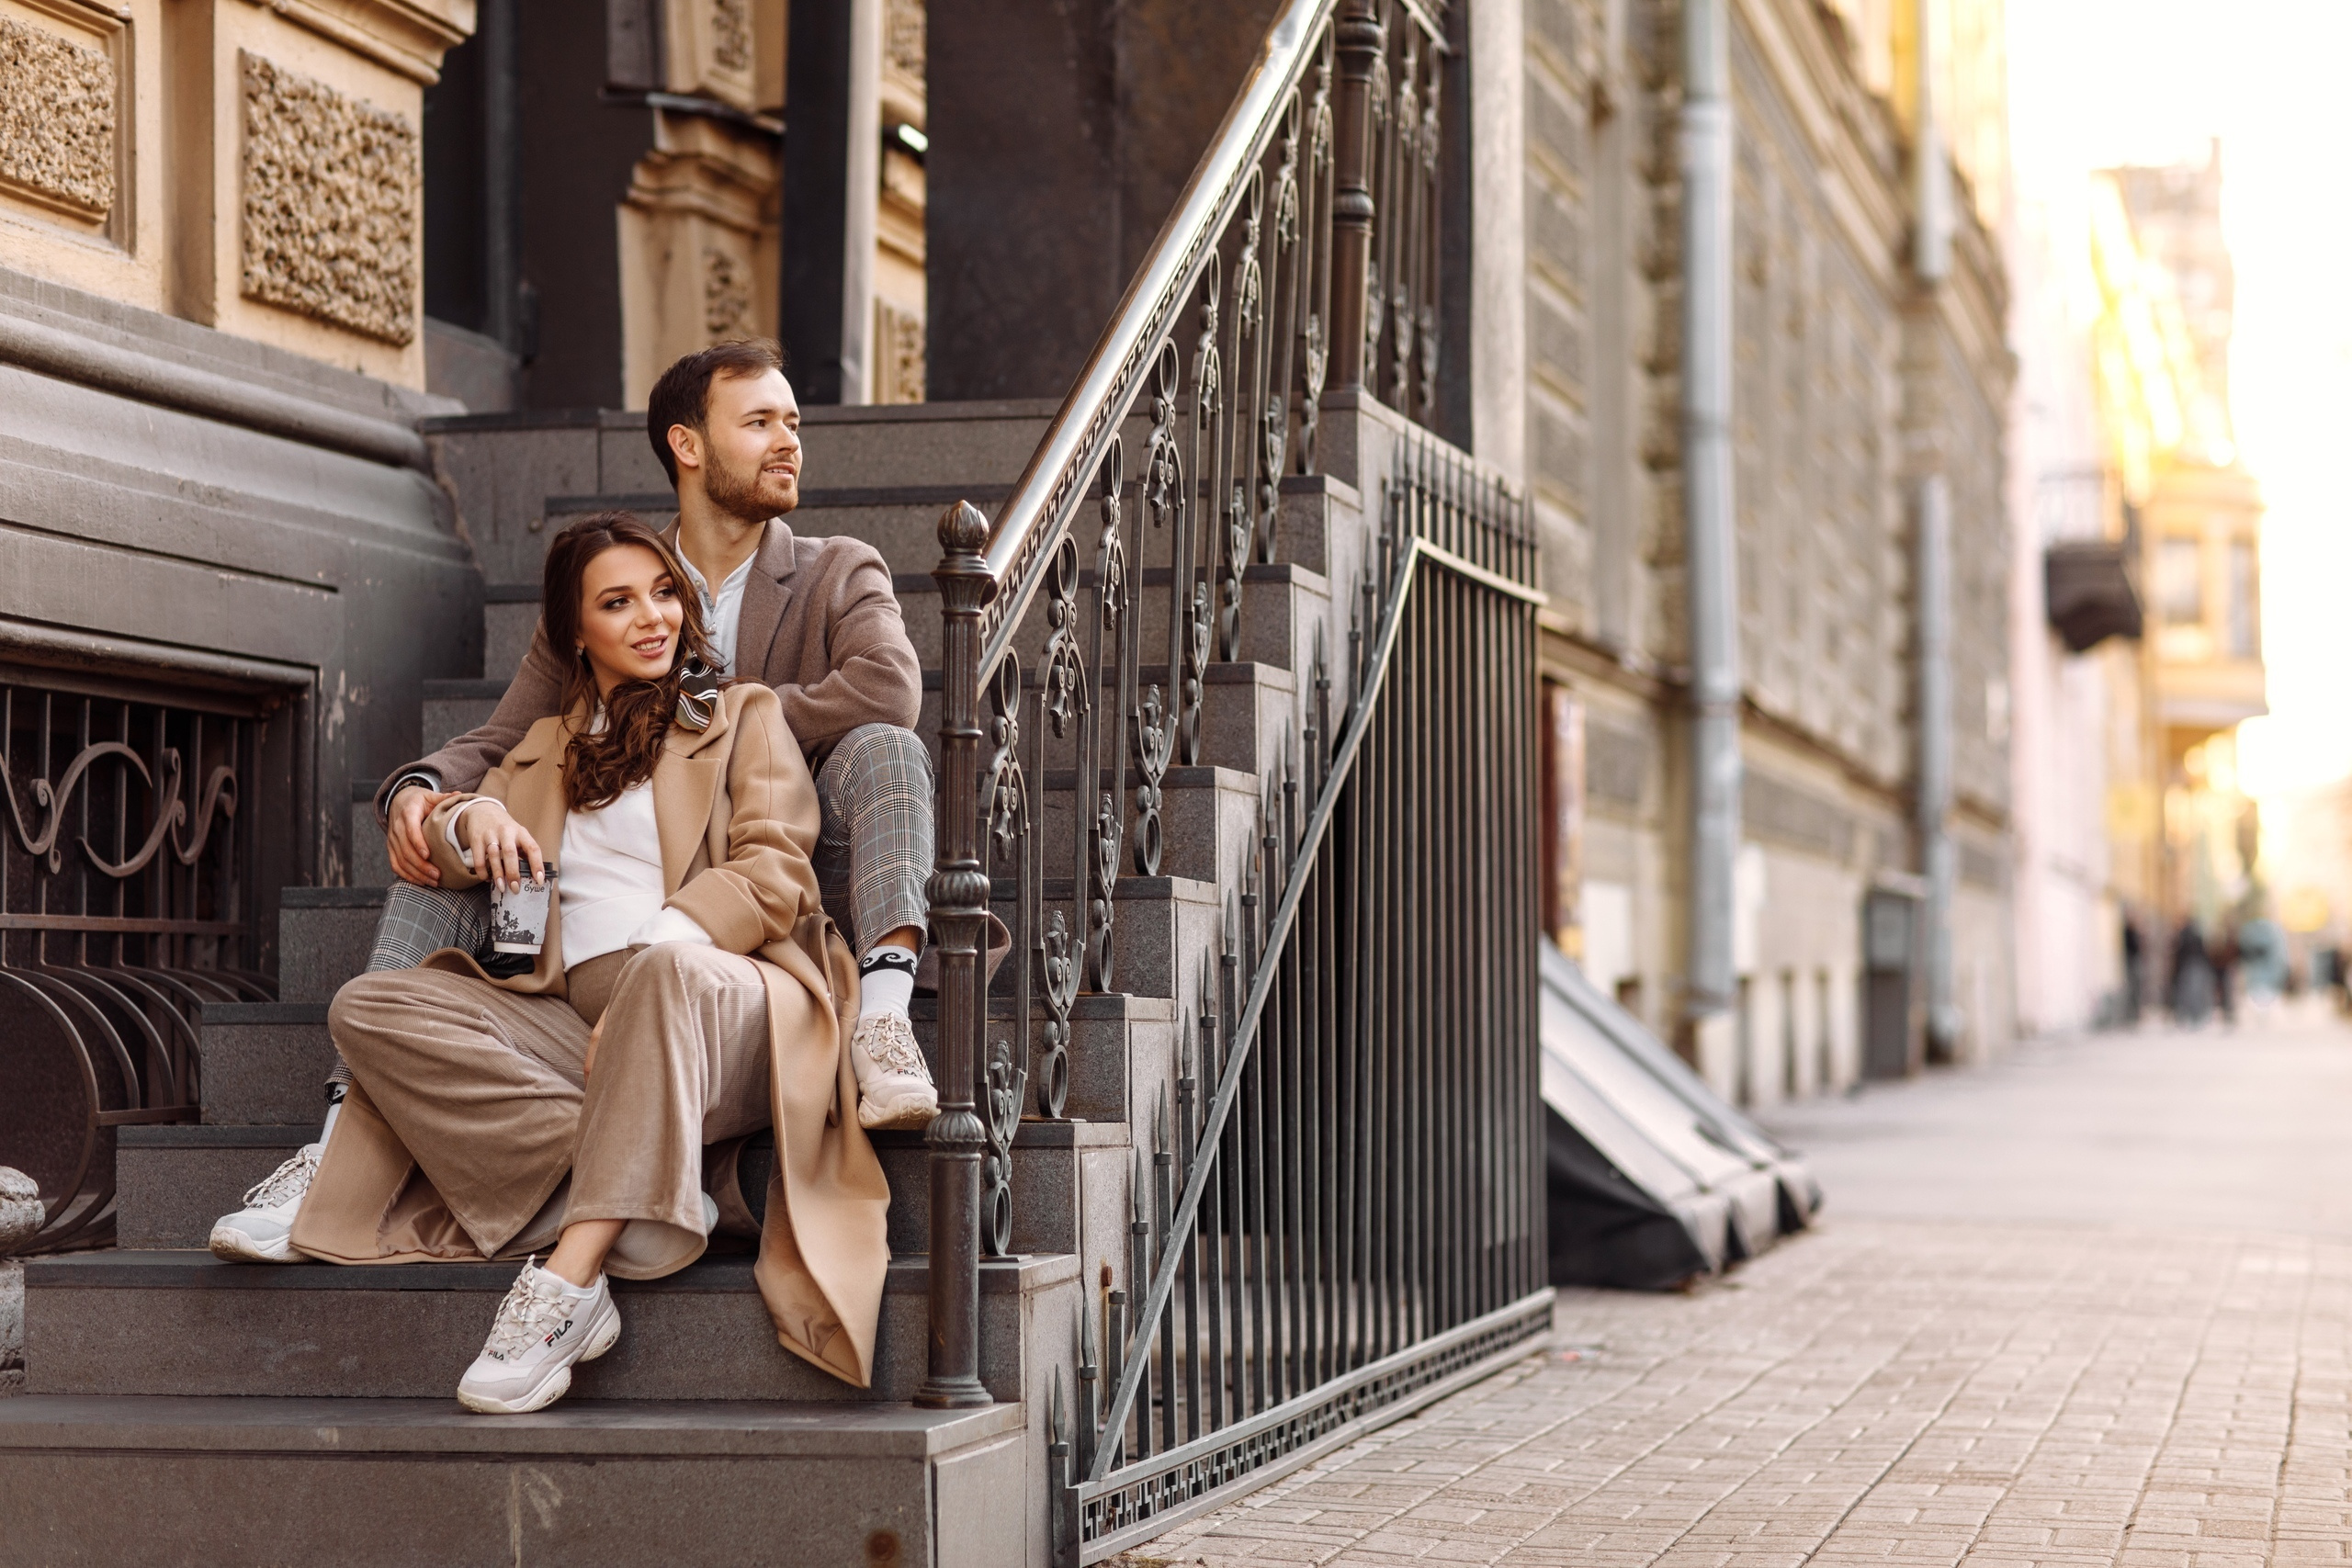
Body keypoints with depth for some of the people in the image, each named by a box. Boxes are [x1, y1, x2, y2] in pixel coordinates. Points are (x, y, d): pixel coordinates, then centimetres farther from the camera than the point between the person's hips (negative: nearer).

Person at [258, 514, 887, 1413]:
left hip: (720, 1007, -4)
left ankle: (569, 1277, -47)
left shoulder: (745, 716, 19)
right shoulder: (547, 747, 32)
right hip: (571, 1018, 5)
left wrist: (655, 952, -15)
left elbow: (772, 876, 3)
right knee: (369, 1008, -19)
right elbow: (449, 861, 27)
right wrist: (472, 817, 2)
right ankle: (643, 1195, -30)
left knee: (668, 969, -41)